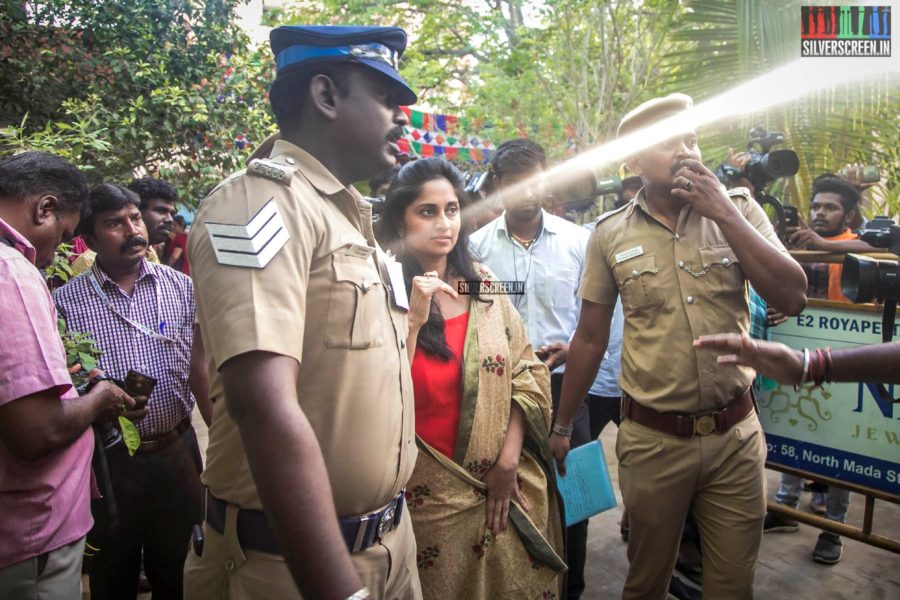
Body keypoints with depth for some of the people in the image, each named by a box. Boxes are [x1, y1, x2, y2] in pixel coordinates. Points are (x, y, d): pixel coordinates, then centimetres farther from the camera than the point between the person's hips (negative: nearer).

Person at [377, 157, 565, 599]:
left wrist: (509, 458, -3)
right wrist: (414, 318, -23)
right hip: (430, 497, -3)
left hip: (507, 489, 4)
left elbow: (526, 370, 4)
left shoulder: (484, 285, 2)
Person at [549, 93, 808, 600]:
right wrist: (562, 426, 7)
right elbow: (590, 338, 3)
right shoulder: (610, 235, -3)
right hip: (652, 439, -1)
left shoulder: (739, 210, -1)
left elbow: (793, 299, -11)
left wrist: (723, 211, -16)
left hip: (735, 434, 1)